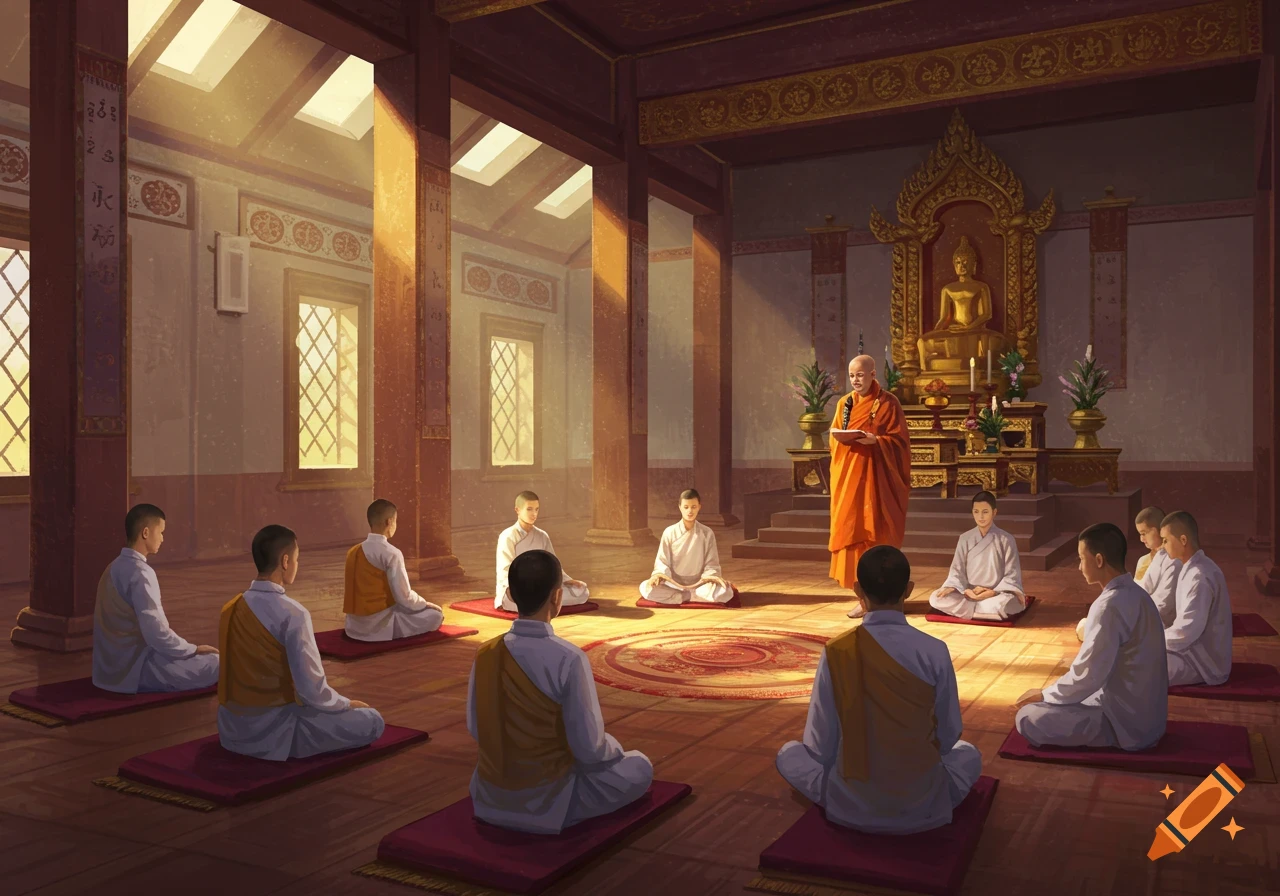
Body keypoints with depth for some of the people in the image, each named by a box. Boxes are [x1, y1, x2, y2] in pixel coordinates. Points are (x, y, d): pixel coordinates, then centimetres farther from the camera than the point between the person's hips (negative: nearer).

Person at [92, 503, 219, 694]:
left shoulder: (116, 567, 10)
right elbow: (156, 633, -24)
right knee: (216, 663, -11)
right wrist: (193, 649, -9)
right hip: (135, 668, -10)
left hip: (115, 666, 10)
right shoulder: (140, 572, -19)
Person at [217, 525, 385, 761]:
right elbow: (313, 693, -21)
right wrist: (347, 704, -2)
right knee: (372, 721, -1)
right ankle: (288, 745, 1)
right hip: (273, 729, -9)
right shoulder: (292, 614, -22)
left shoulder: (230, 608, 2)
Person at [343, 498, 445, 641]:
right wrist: (425, 604, 4)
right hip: (380, 624, -8)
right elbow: (404, 597, -17)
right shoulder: (392, 553, -16)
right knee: (435, 615, 0)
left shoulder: (353, 552, 7)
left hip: (355, 624, 8)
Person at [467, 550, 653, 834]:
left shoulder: (484, 653, -8)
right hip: (547, 800, -6)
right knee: (640, 768, 14)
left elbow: (475, 728, 3)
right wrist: (615, 749, 3)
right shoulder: (569, 659, -25)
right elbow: (589, 749, -19)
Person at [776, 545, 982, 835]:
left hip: (851, 804, -1)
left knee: (788, 753, 25)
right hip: (923, 804, 1)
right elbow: (948, 736, -1)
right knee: (968, 753, 31)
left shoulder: (837, 651, -14)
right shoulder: (934, 651, -14)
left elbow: (820, 745, -7)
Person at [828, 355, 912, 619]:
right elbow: (834, 438, 14)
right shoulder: (844, 403, 12)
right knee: (850, 530, 2)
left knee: (875, 533, -4)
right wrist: (842, 438, -9)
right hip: (848, 475, 5)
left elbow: (899, 440, -6)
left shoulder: (888, 403, -4)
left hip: (875, 476, -5)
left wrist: (874, 441, -22)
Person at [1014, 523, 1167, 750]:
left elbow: (1088, 677, -24)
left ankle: (1110, 738, -3)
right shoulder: (1133, 594, 6)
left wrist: (1043, 695, -8)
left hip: (1125, 721, -9)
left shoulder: (1110, 605, -24)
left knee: (1028, 718, -13)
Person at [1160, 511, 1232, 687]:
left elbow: (1186, 632, -26)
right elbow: (1182, 618, 16)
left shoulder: (1200, 576, -23)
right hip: (1196, 653, 10)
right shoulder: (1193, 569, 9)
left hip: (1203, 664, -10)